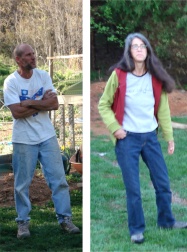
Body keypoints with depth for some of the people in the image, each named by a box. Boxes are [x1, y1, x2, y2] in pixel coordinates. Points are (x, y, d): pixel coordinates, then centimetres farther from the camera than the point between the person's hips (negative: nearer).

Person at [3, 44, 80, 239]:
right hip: (23, 140, -3)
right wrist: (42, 102, -12)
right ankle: (23, 221, 18)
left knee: (58, 178, 3)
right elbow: (17, 112, -18)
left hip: (47, 136, 3)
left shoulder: (43, 76, 2)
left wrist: (29, 103, -15)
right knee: (22, 183, 6)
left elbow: (54, 104, -8)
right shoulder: (11, 82, -8)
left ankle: (65, 218, 11)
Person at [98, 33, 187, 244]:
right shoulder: (119, 75, -8)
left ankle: (166, 221, 30)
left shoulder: (156, 77, 2)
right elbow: (103, 105, -1)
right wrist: (114, 128, -10)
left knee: (163, 183, 11)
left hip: (150, 137, 4)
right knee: (133, 187, 2)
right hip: (127, 139, -4)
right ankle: (136, 229, 16)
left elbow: (162, 108, 7)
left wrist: (169, 136, 6)